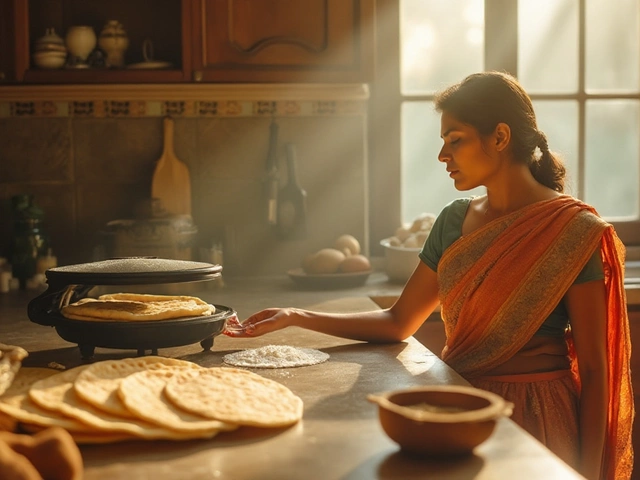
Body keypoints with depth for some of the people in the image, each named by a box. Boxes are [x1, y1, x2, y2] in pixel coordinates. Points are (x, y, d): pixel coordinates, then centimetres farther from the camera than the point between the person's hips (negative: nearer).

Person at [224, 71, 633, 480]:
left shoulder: (573, 231, -12)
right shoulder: (455, 221, 5)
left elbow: (594, 369, -11)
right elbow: (399, 323, 8)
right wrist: (296, 318, -1)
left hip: (536, 421, -5)